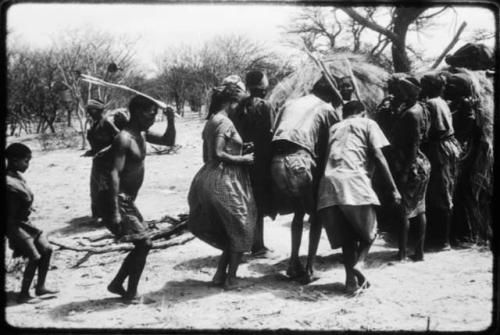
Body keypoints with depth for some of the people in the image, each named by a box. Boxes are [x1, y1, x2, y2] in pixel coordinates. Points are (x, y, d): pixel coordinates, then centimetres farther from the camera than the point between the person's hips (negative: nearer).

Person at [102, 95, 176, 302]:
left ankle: (117, 284, 26)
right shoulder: (124, 138, -18)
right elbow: (114, 174, -25)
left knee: (142, 245, 14)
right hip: (118, 200, -10)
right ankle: (131, 293, 5)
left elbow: (169, 141, 20)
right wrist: (115, 213, -30)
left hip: (128, 200, 10)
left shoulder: (142, 135, 10)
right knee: (144, 244, -7)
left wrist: (171, 118, 1)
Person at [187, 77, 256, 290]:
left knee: (230, 230, 19)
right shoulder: (224, 122, -15)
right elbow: (218, 154, -25)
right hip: (226, 181, -9)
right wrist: (243, 159, -14)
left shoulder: (211, 121, 14)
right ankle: (231, 278, 10)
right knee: (241, 230, 5)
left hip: (210, 177, 9)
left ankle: (221, 274, 20)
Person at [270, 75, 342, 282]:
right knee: (315, 213, 13)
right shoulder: (328, 109, 16)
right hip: (300, 160, -5)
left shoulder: (290, 104, 30)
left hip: (276, 161, 5)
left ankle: (294, 262, 19)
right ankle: (309, 266, 10)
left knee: (298, 211, 22)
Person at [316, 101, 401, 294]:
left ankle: (351, 279, 2)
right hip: (353, 180, -4)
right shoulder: (367, 124, 18)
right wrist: (393, 189, 5)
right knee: (369, 232, 14)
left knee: (346, 236, 13)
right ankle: (358, 264, -9)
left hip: (328, 182, 4)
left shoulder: (333, 128, 30)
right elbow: (378, 157, 5)